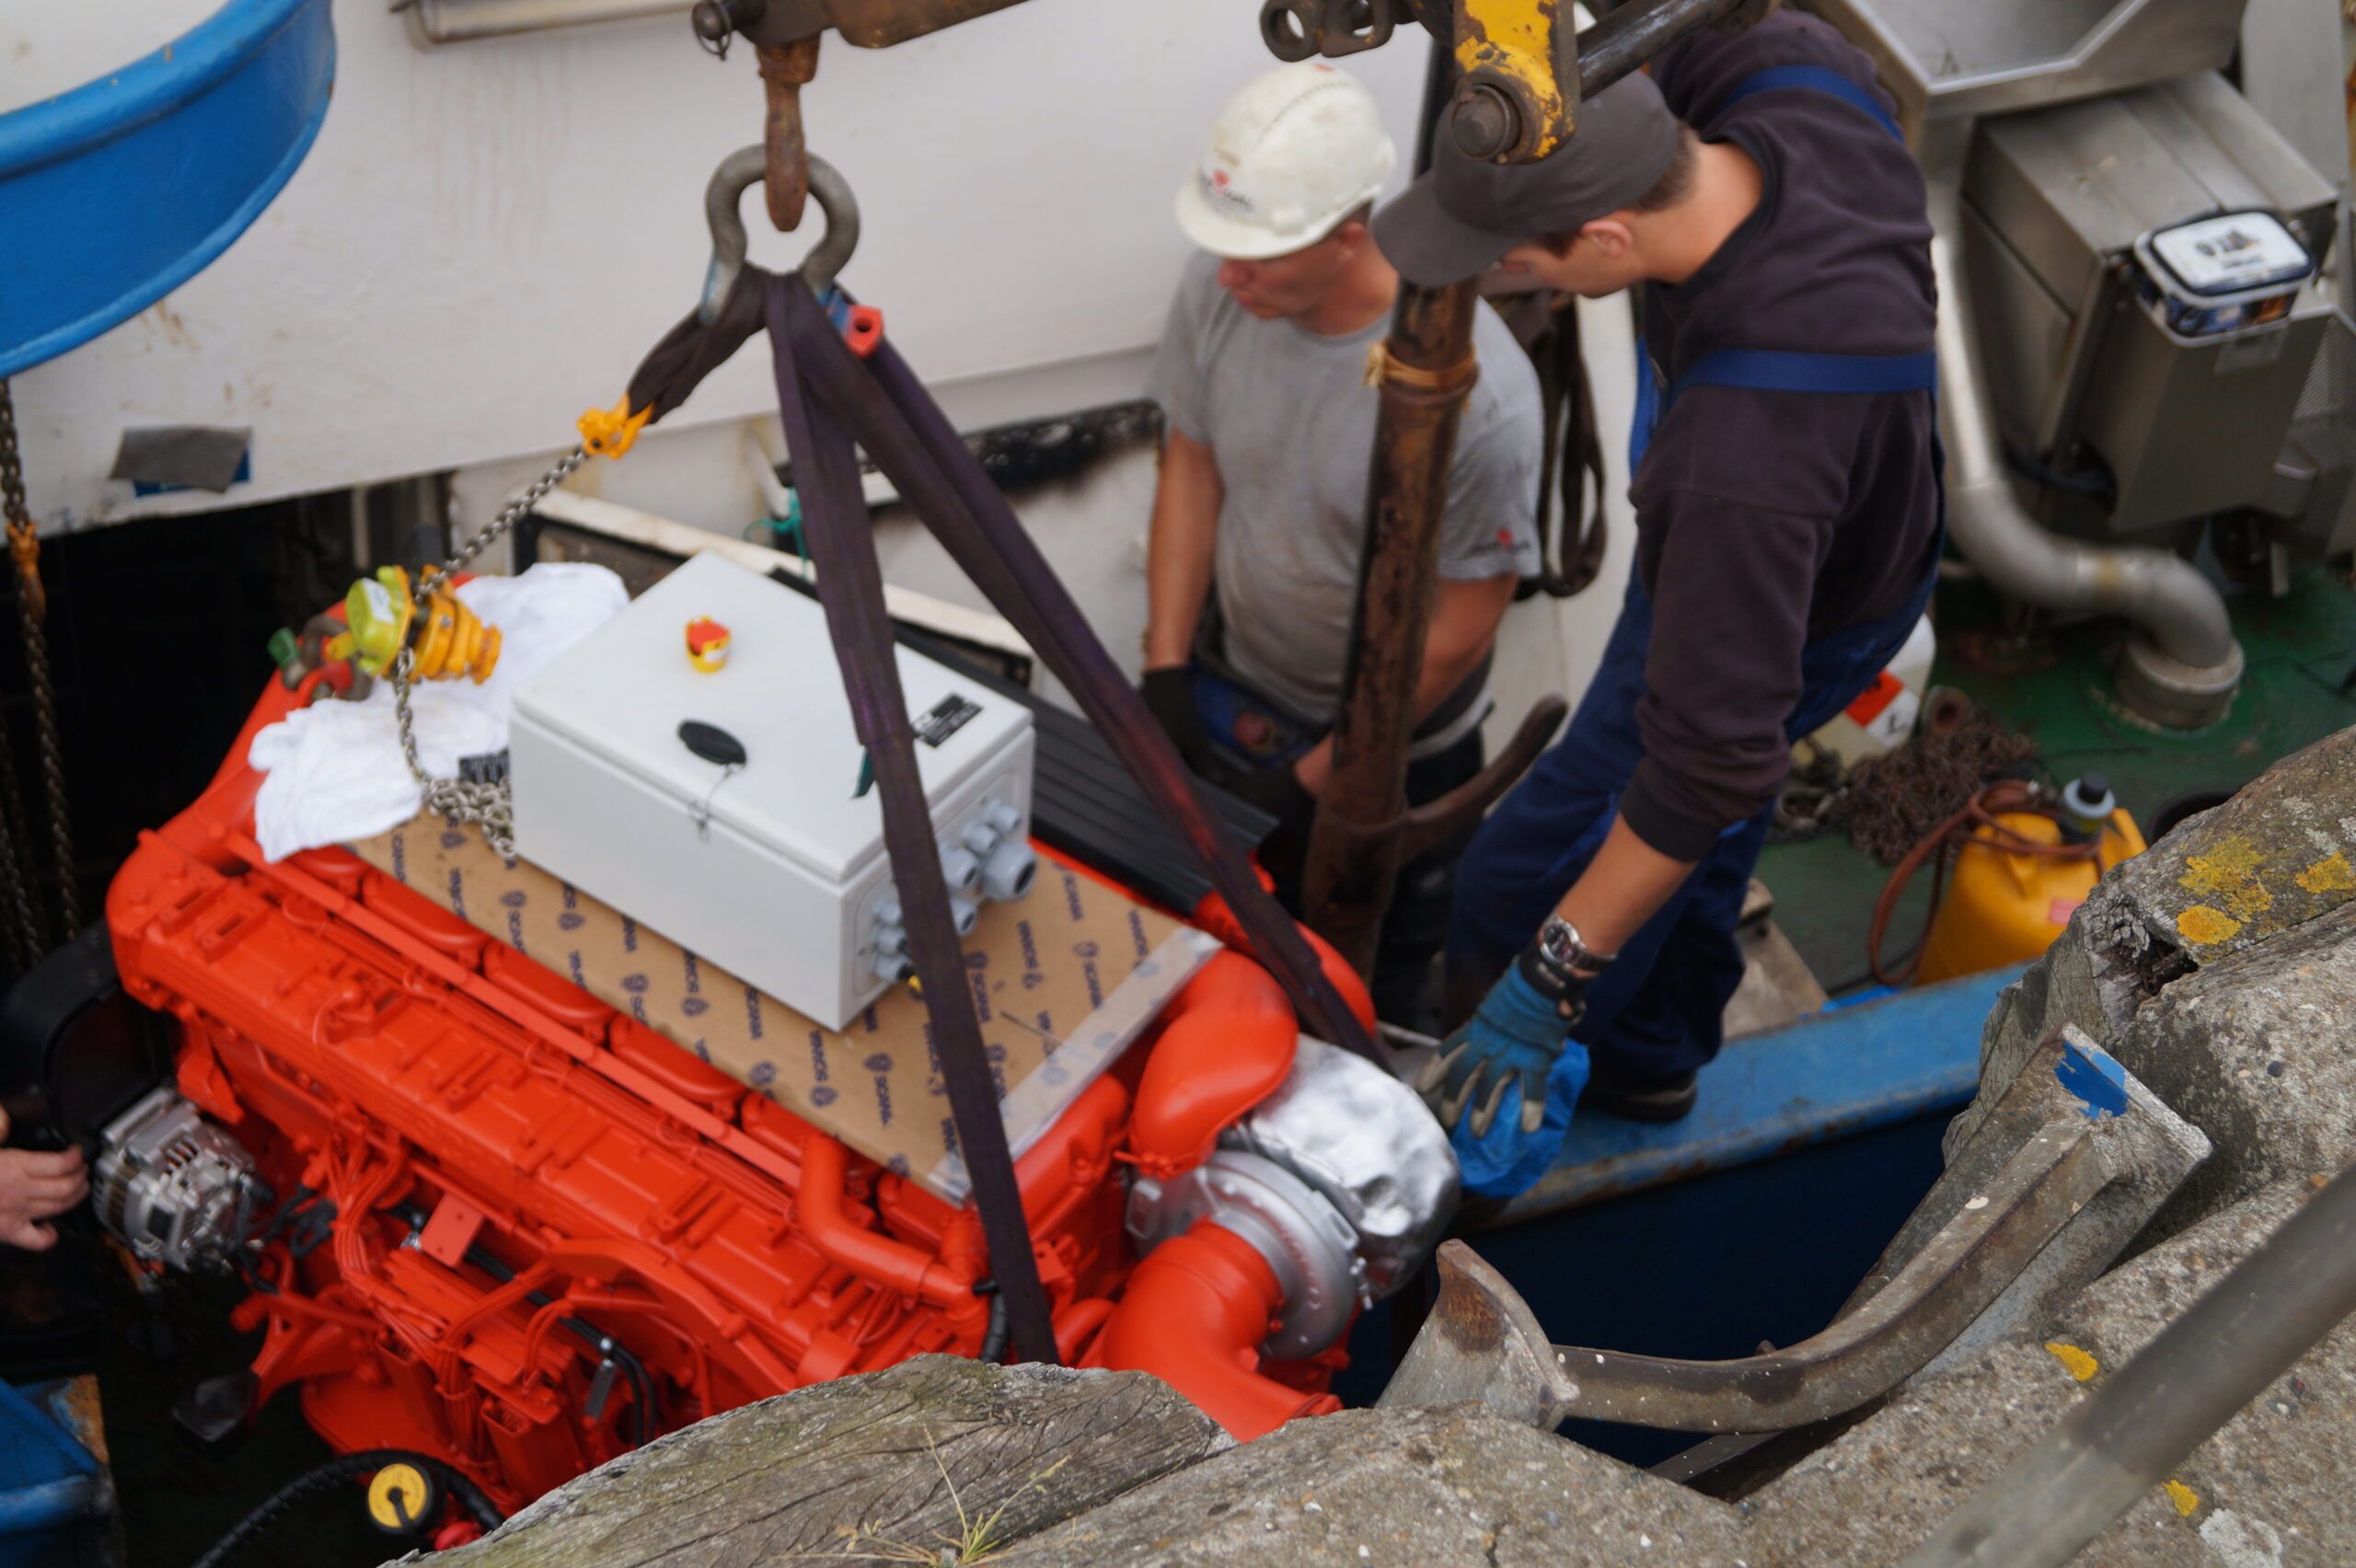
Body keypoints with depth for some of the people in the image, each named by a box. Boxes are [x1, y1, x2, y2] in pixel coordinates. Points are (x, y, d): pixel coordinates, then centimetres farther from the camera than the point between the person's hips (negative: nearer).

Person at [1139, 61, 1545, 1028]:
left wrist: (1312, 781, -17)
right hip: (1231, 693, 4)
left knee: (1370, 988, 20)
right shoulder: (1219, 290, -20)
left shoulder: (1475, 390, -35)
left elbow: (1457, 633, -23)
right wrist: (1165, 671, -4)